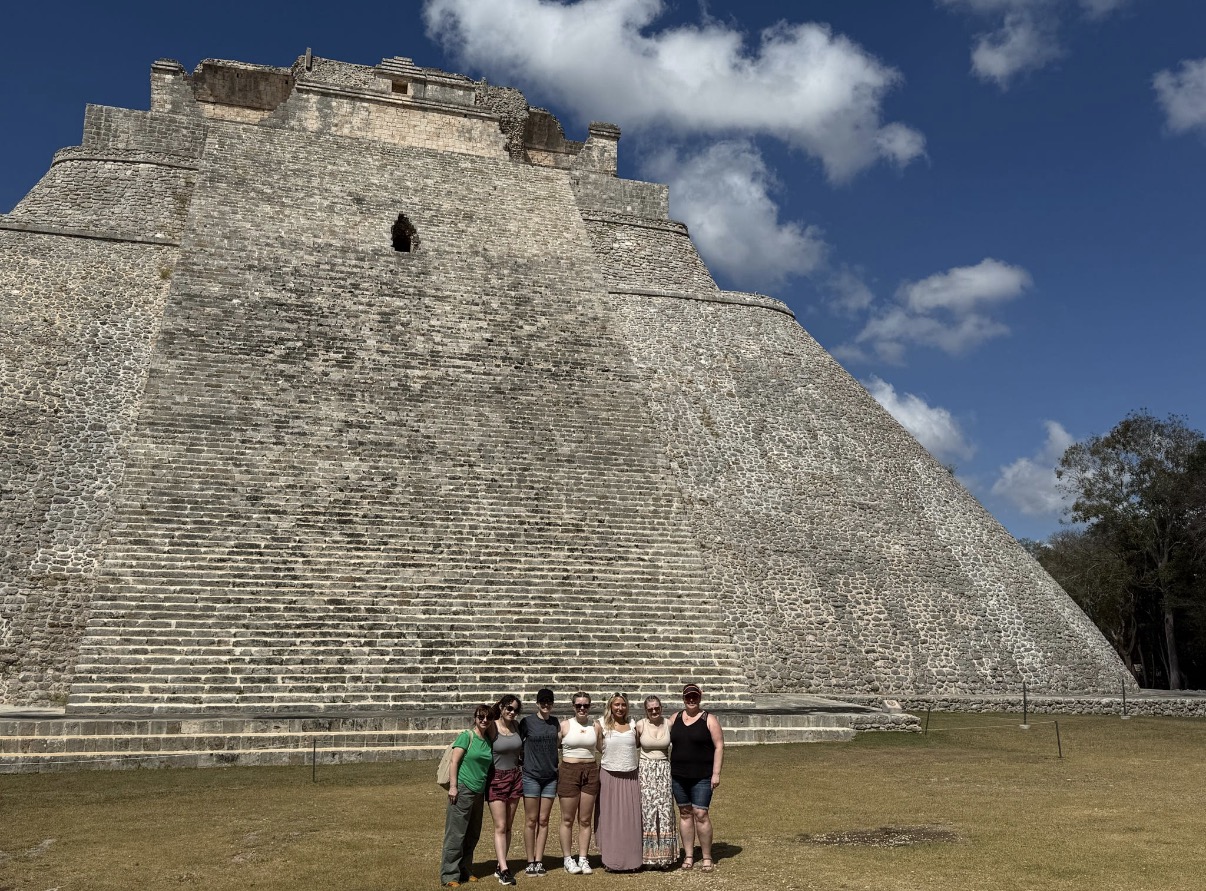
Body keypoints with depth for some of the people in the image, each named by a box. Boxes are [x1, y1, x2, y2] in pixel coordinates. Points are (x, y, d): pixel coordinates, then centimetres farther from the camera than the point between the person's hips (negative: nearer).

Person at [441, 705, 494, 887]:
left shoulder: (488, 741, 11)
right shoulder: (466, 736, -7)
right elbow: (454, 762, -10)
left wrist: (487, 790, 15)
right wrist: (453, 786, -16)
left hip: (479, 792, 7)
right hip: (463, 789, -7)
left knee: (473, 835, 12)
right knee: (456, 834, -4)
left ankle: (464, 871, 24)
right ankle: (449, 875, 2)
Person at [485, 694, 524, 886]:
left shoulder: (517, 726, 3)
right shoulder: (491, 727, -12)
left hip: (515, 777, 5)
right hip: (496, 779, -5)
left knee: (508, 826, 8)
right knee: (500, 827, -7)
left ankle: (500, 867, 16)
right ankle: (504, 870, -8)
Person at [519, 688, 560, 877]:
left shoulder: (555, 722, 7)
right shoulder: (527, 721, -5)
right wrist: (522, 762, -4)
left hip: (550, 776, 3)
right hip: (531, 776, -3)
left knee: (543, 820, 6)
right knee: (531, 820, 2)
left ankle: (539, 861, 13)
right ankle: (530, 862, 10)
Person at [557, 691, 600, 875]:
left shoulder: (595, 726, 5)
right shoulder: (564, 725, -3)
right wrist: (554, 771, -5)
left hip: (590, 772, 3)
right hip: (569, 771, -3)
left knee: (585, 820, 7)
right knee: (567, 819, 4)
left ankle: (583, 858, 16)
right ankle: (568, 858, 14)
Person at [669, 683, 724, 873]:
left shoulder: (709, 720, -4)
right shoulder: (675, 718, 8)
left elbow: (719, 746, -6)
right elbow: (665, 742, 13)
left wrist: (716, 773, -11)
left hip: (701, 777, -4)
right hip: (678, 775, 4)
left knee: (700, 814, -6)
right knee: (685, 813, 9)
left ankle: (707, 858, 6)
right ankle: (688, 856, 18)